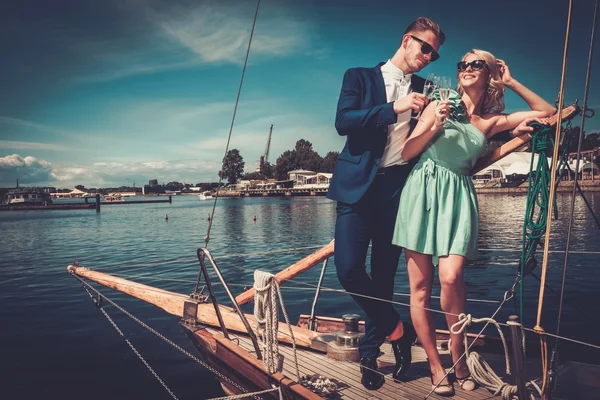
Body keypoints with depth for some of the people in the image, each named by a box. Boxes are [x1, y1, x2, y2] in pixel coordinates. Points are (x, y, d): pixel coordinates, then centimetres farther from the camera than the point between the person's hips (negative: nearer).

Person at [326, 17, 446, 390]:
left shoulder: (424, 90, 16)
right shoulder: (360, 77, 6)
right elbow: (343, 121, -10)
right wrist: (394, 108, -18)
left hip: (399, 188, 3)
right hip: (359, 186, -2)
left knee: (384, 274, 6)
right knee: (348, 267, -14)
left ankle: (370, 353, 21)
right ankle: (397, 329, 10)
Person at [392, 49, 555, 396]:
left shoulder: (492, 121, 12)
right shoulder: (441, 104, 8)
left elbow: (548, 112, 20)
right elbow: (407, 153, 4)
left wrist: (511, 82, 17)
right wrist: (436, 126, -10)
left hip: (458, 196, 1)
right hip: (422, 191, -1)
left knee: (451, 277, -19)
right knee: (421, 286, -3)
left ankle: (458, 357, 3)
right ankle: (436, 366, 10)